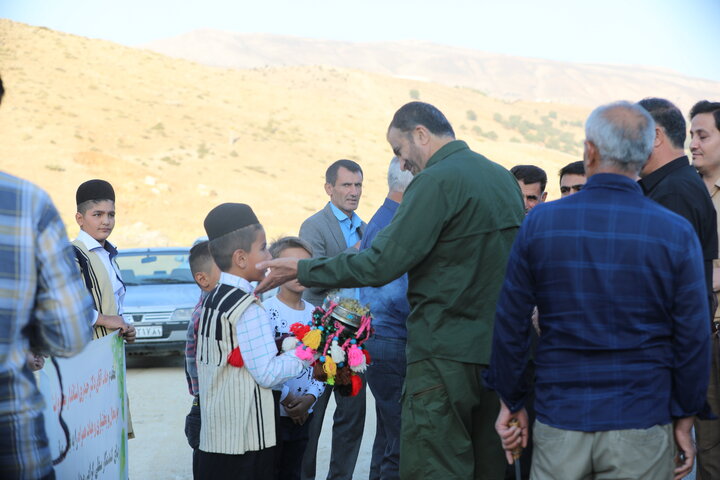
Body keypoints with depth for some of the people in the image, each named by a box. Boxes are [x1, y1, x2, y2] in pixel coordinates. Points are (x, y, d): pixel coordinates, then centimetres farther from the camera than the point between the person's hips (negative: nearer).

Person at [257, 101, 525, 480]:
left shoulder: (436, 181, -13)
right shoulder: (503, 177, 13)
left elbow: (380, 266, -17)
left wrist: (301, 270, -9)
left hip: (446, 356, -8)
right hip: (499, 348, 9)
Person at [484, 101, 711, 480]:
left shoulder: (540, 222, -3)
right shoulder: (676, 233, -6)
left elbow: (510, 324, 1)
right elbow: (692, 338, -4)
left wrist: (510, 403, 11)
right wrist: (684, 419, 7)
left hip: (559, 424, 1)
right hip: (640, 430, -1)